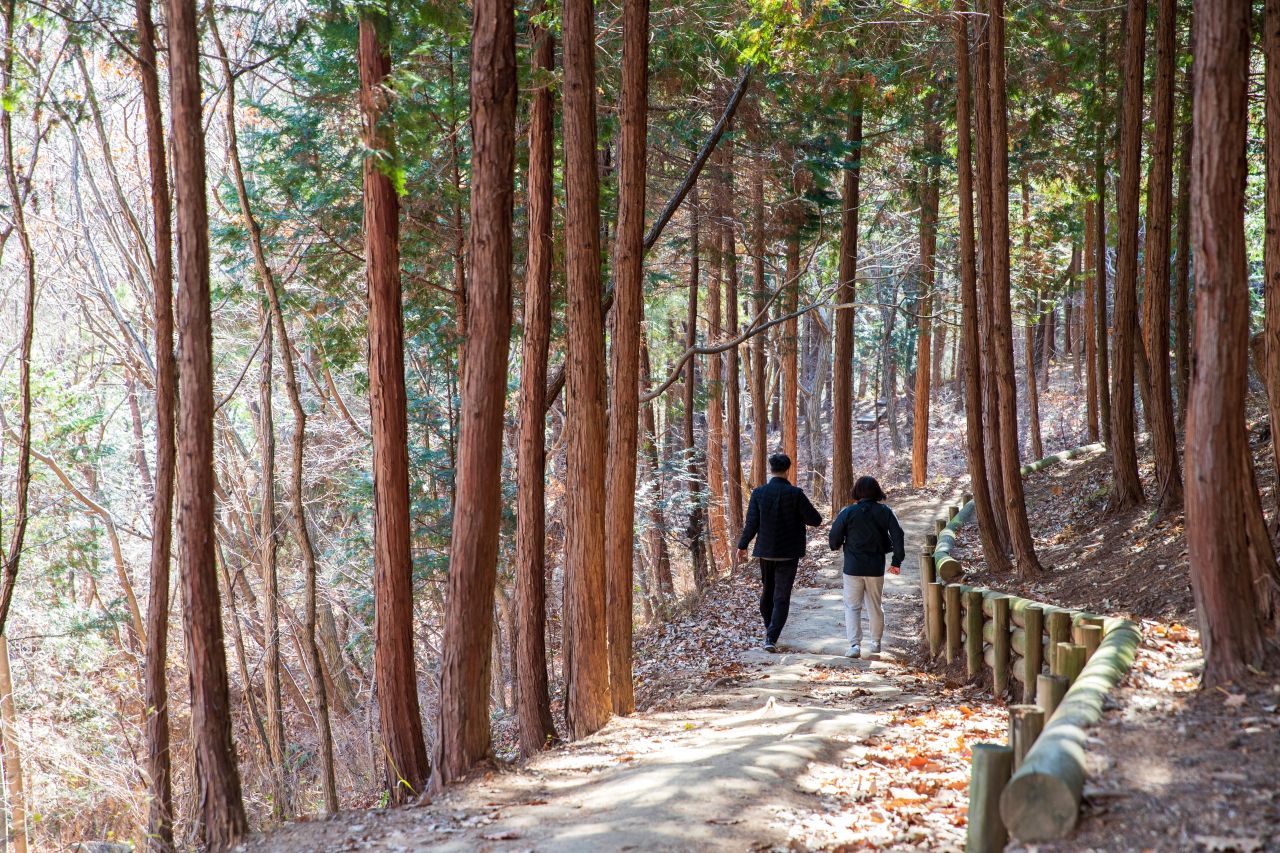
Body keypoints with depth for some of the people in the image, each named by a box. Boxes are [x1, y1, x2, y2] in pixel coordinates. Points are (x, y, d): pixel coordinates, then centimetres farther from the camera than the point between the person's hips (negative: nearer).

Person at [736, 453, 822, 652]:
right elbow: (815, 520, -11)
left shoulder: (758, 492, -6)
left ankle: (769, 628, 37)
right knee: (781, 597, -1)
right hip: (788, 553, -3)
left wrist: (743, 545, 7)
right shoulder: (795, 494, -13)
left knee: (767, 590, 22)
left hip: (765, 551, 3)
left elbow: (752, 523, -5)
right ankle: (771, 638, -11)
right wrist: (798, 513, 10)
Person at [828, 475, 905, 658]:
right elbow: (897, 535, -5)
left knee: (852, 606, 2)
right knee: (876, 605, 18)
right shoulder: (884, 511, -2)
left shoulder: (849, 512, -9)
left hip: (853, 567, -2)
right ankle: (876, 642, 27)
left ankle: (855, 644, -12)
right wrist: (897, 561, 2)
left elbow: (835, 533, -6)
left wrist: (835, 546, 18)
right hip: (876, 567, 3)